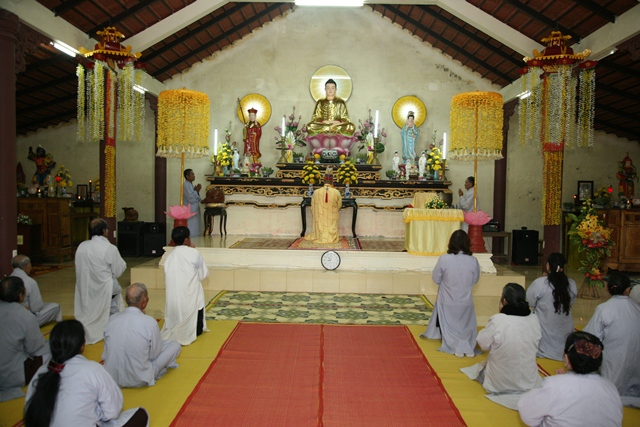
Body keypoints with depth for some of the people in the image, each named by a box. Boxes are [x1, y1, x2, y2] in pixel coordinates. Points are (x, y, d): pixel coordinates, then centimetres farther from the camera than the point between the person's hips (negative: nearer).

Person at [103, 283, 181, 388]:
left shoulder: (112, 319, -6)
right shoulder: (150, 322, -19)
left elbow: (105, 355, 4)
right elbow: (154, 355, -6)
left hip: (111, 378, 5)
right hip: (138, 380, -4)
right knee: (175, 345, 9)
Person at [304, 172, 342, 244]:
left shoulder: (316, 192, -10)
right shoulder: (336, 192, -12)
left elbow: (313, 208, 1)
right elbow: (339, 206, 4)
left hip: (320, 220, 1)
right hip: (332, 219, -1)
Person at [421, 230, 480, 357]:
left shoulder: (444, 259, -19)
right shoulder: (473, 261, -13)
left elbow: (436, 279, -7)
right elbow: (474, 280, 1)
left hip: (448, 302, -1)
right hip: (466, 302, 2)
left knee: (449, 327, 16)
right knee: (467, 326, 20)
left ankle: (458, 346, 0)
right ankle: (469, 347, 4)